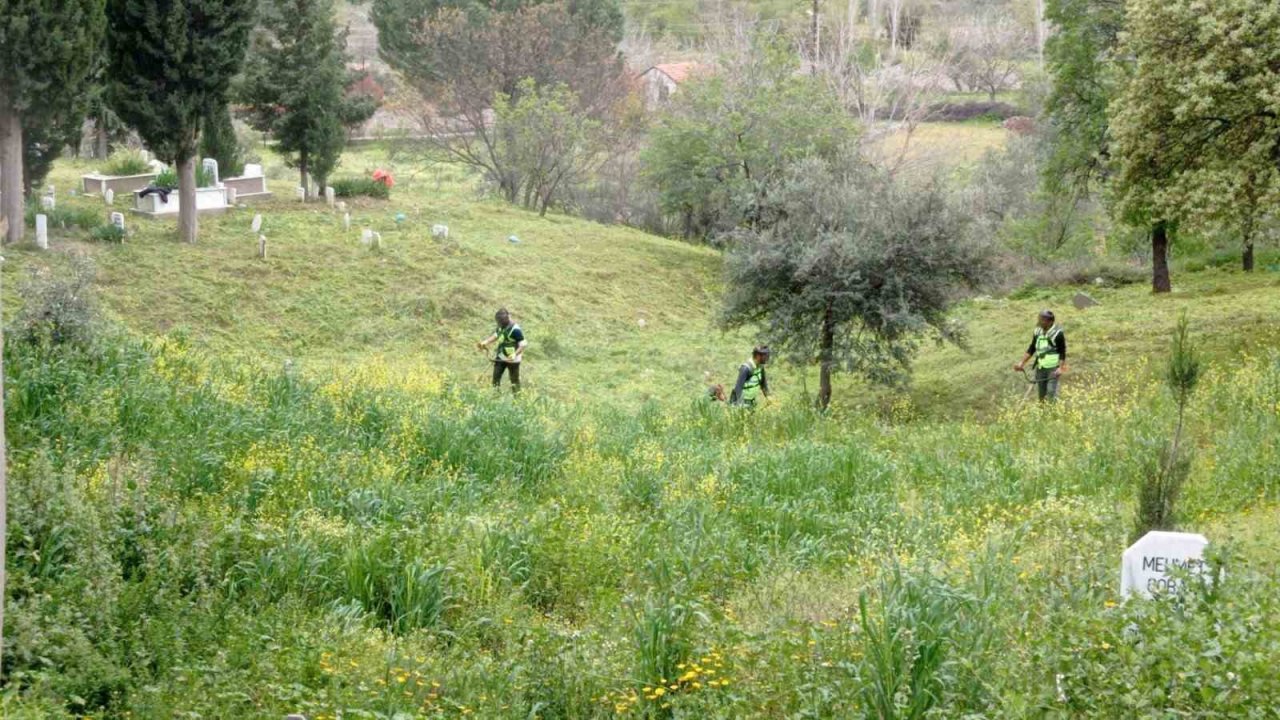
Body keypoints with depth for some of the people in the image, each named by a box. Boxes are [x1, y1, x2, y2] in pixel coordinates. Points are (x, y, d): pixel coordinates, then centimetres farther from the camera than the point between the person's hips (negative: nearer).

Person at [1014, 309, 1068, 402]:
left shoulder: (1057, 333, -15)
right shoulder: (1038, 332, 4)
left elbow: (1062, 352, -12)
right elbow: (1031, 349, 12)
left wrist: (1061, 368, -21)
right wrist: (1022, 363, 8)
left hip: (1053, 368, -6)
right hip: (1040, 367, 6)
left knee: (1051, 393, -13)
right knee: (1041, 394, 10)